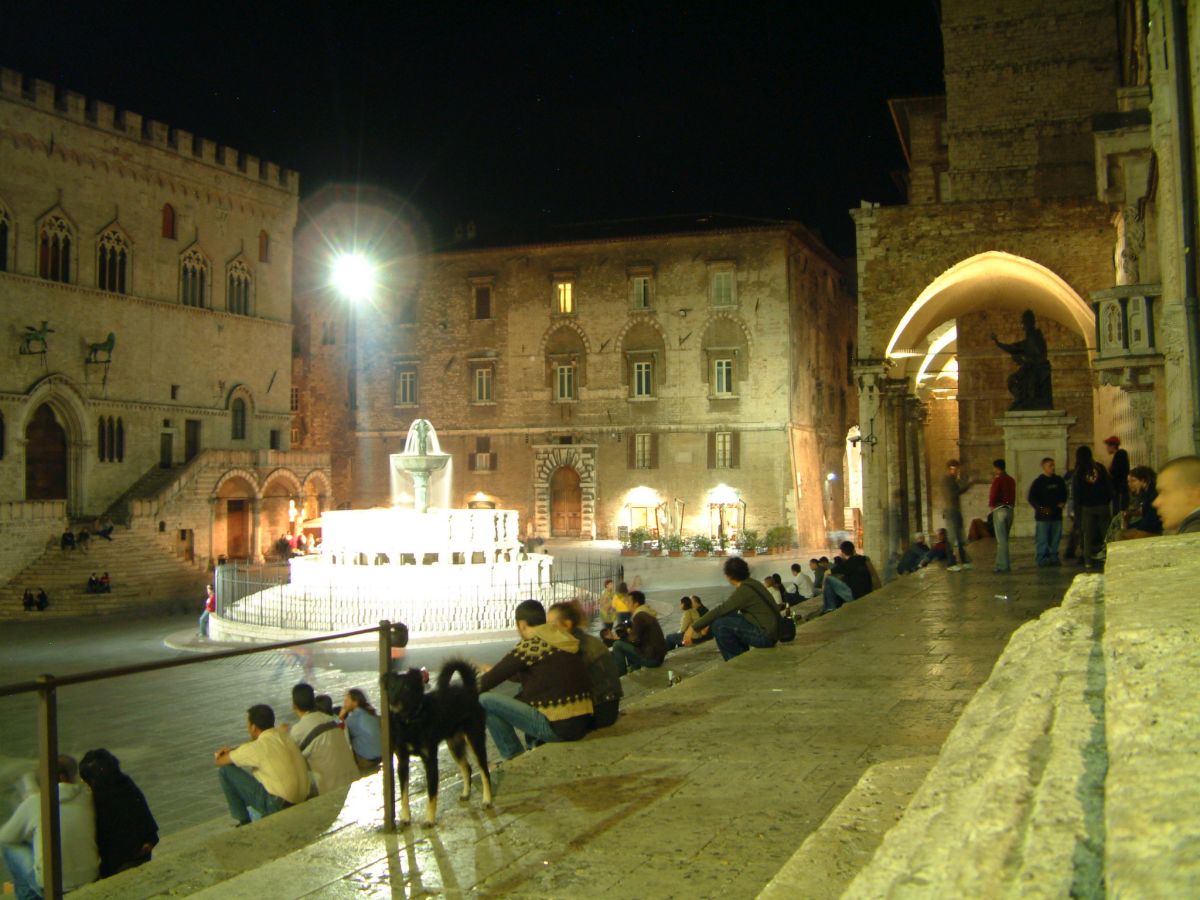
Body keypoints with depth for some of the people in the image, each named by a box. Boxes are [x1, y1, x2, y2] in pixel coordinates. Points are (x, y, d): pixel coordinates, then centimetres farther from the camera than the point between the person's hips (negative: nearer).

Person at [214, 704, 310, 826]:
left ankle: (244, 822, 10)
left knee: (225, 770, 0)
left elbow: (219, 761, -2)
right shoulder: (284, 737, 7)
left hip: (278, 805, -8)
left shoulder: (258, 747, -14)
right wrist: (232, 751, 18)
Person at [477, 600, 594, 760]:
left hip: (557, 728, -9)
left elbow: (490, 680, -5)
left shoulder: (530, 645, -12)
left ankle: (514, 757, 4)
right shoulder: (562, 640, 12)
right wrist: (494, 671, 35)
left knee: (486, 700, -4)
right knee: (523, 695, 32)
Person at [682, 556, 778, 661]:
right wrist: (708, 624, 12)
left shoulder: (744, 590, -18)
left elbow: (720, 610, -21)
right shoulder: (750, 584, 11)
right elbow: (726, 608, 17)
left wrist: (693, 627, -16)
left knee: (719, 624, -15)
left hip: (765, 636, -10)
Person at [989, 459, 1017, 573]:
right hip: (1010, 509, 7)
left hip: (999, 510, -7)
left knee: (1001, 539, -5)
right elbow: (1013, 496, 14)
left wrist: (991, 505, 5)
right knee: (1004, 539, 14)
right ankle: (1001, 563, 17)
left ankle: (1003, 566, -5)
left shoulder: (998, 480, -11)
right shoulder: (1011, 480, 10)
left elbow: (993, 495, -14)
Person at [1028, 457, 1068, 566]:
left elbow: (1064, 494, 25)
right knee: (1042, 539, -5)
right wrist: (1041, 508, -15)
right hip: (1043, 516, -5)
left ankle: (1053, 557, 17)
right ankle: (1042, 558, 1)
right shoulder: (1038, 482, -3)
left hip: (1056, 515, 5)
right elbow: (1031, 498, -5)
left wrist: (1062, 503, 5)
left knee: (1055, 538, 8)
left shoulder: (1059, 480, 11)